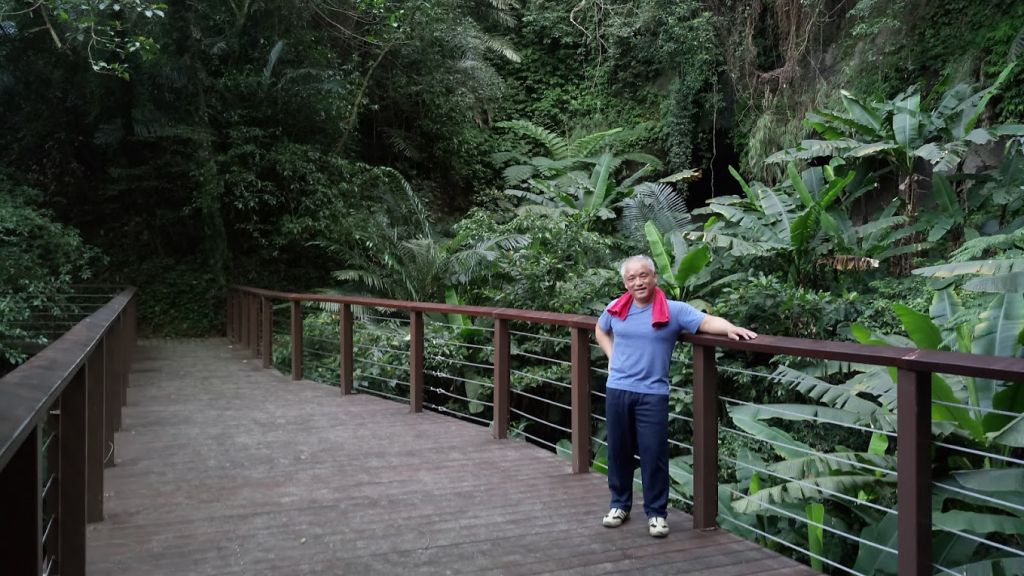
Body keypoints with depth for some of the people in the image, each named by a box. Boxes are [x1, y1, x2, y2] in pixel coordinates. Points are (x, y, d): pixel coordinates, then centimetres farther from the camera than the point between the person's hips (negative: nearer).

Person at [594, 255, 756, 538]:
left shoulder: (674, 310, -6)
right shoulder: (615, 308, 5)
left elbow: (707, 321, -17)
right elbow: (600, 331, 25)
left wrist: (730, 328, -37)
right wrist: (612, 356, 10)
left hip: (653, 394, -3)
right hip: (617, 390, 3)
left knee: (654, 454, -1)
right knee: (618, 450, 12)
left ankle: (656, 512, 15)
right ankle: (620, 504, 29)